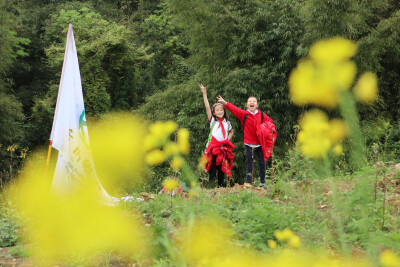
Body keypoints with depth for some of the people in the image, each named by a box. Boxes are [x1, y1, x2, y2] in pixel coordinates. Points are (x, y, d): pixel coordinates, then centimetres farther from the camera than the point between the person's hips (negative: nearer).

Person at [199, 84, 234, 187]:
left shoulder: (227, 123, 13)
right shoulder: (212, 121, 4)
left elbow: (231, 132, 31)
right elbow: (207, 107, -3)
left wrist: (228, 140, 11)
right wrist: (204, 94, -8)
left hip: (223, 148, 3)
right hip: (213, 147, -3)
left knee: (222, 168, 6)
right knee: (212, 167, -6)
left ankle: (221, 185, 13)